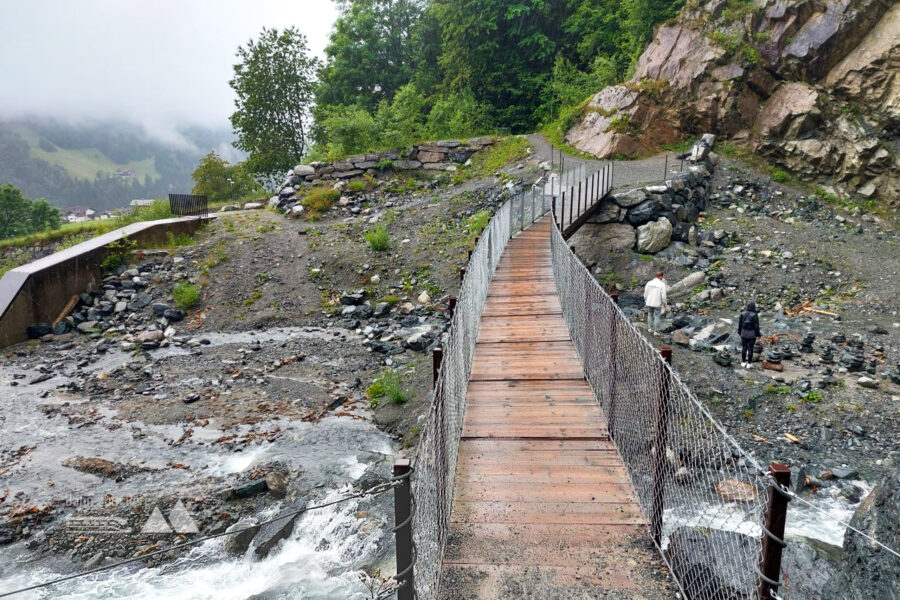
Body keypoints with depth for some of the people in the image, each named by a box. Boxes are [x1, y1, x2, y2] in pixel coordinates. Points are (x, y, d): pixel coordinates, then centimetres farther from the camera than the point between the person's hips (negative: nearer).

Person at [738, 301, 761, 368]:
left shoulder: (742, 314, -6)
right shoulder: (754, 315, -16)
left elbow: (740, 324, 1)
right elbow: (756, 326, -12)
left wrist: (739, 332, 14)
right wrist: (758, 334, -1)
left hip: (744, 333, 3)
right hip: (752, 334, -3)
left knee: (744, 348, 14)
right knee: (750, 349, 7)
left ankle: (743, 362, 22)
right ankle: (748, 364, 13)